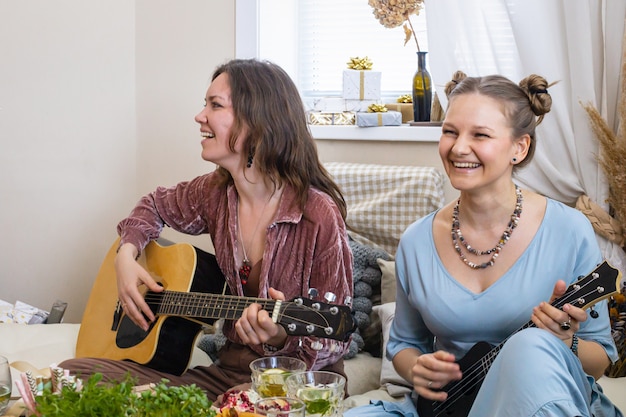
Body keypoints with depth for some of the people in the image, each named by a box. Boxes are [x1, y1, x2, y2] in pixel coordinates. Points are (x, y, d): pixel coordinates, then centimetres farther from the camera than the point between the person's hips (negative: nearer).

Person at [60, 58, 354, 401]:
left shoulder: (318, 215, -17)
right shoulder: (215, 192, 1)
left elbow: (334, 343, -12)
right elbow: (155, 206, 24)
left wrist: (281, 338, -33)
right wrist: (127, 254, 4)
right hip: (228, 370, 5)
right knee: (72, 373, -11)